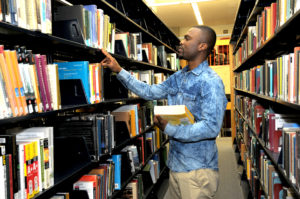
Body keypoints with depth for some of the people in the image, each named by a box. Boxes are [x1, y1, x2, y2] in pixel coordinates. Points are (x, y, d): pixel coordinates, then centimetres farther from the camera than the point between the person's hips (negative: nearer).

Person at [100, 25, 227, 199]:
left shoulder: (211, 81, -16)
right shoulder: (178, 77, 11)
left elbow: (211, 127, -23)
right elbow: (150, 92, 16)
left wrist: (170, 128, -25)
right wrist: (119, 70, 14)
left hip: (198, 170, -8)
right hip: (177, 165, 8)